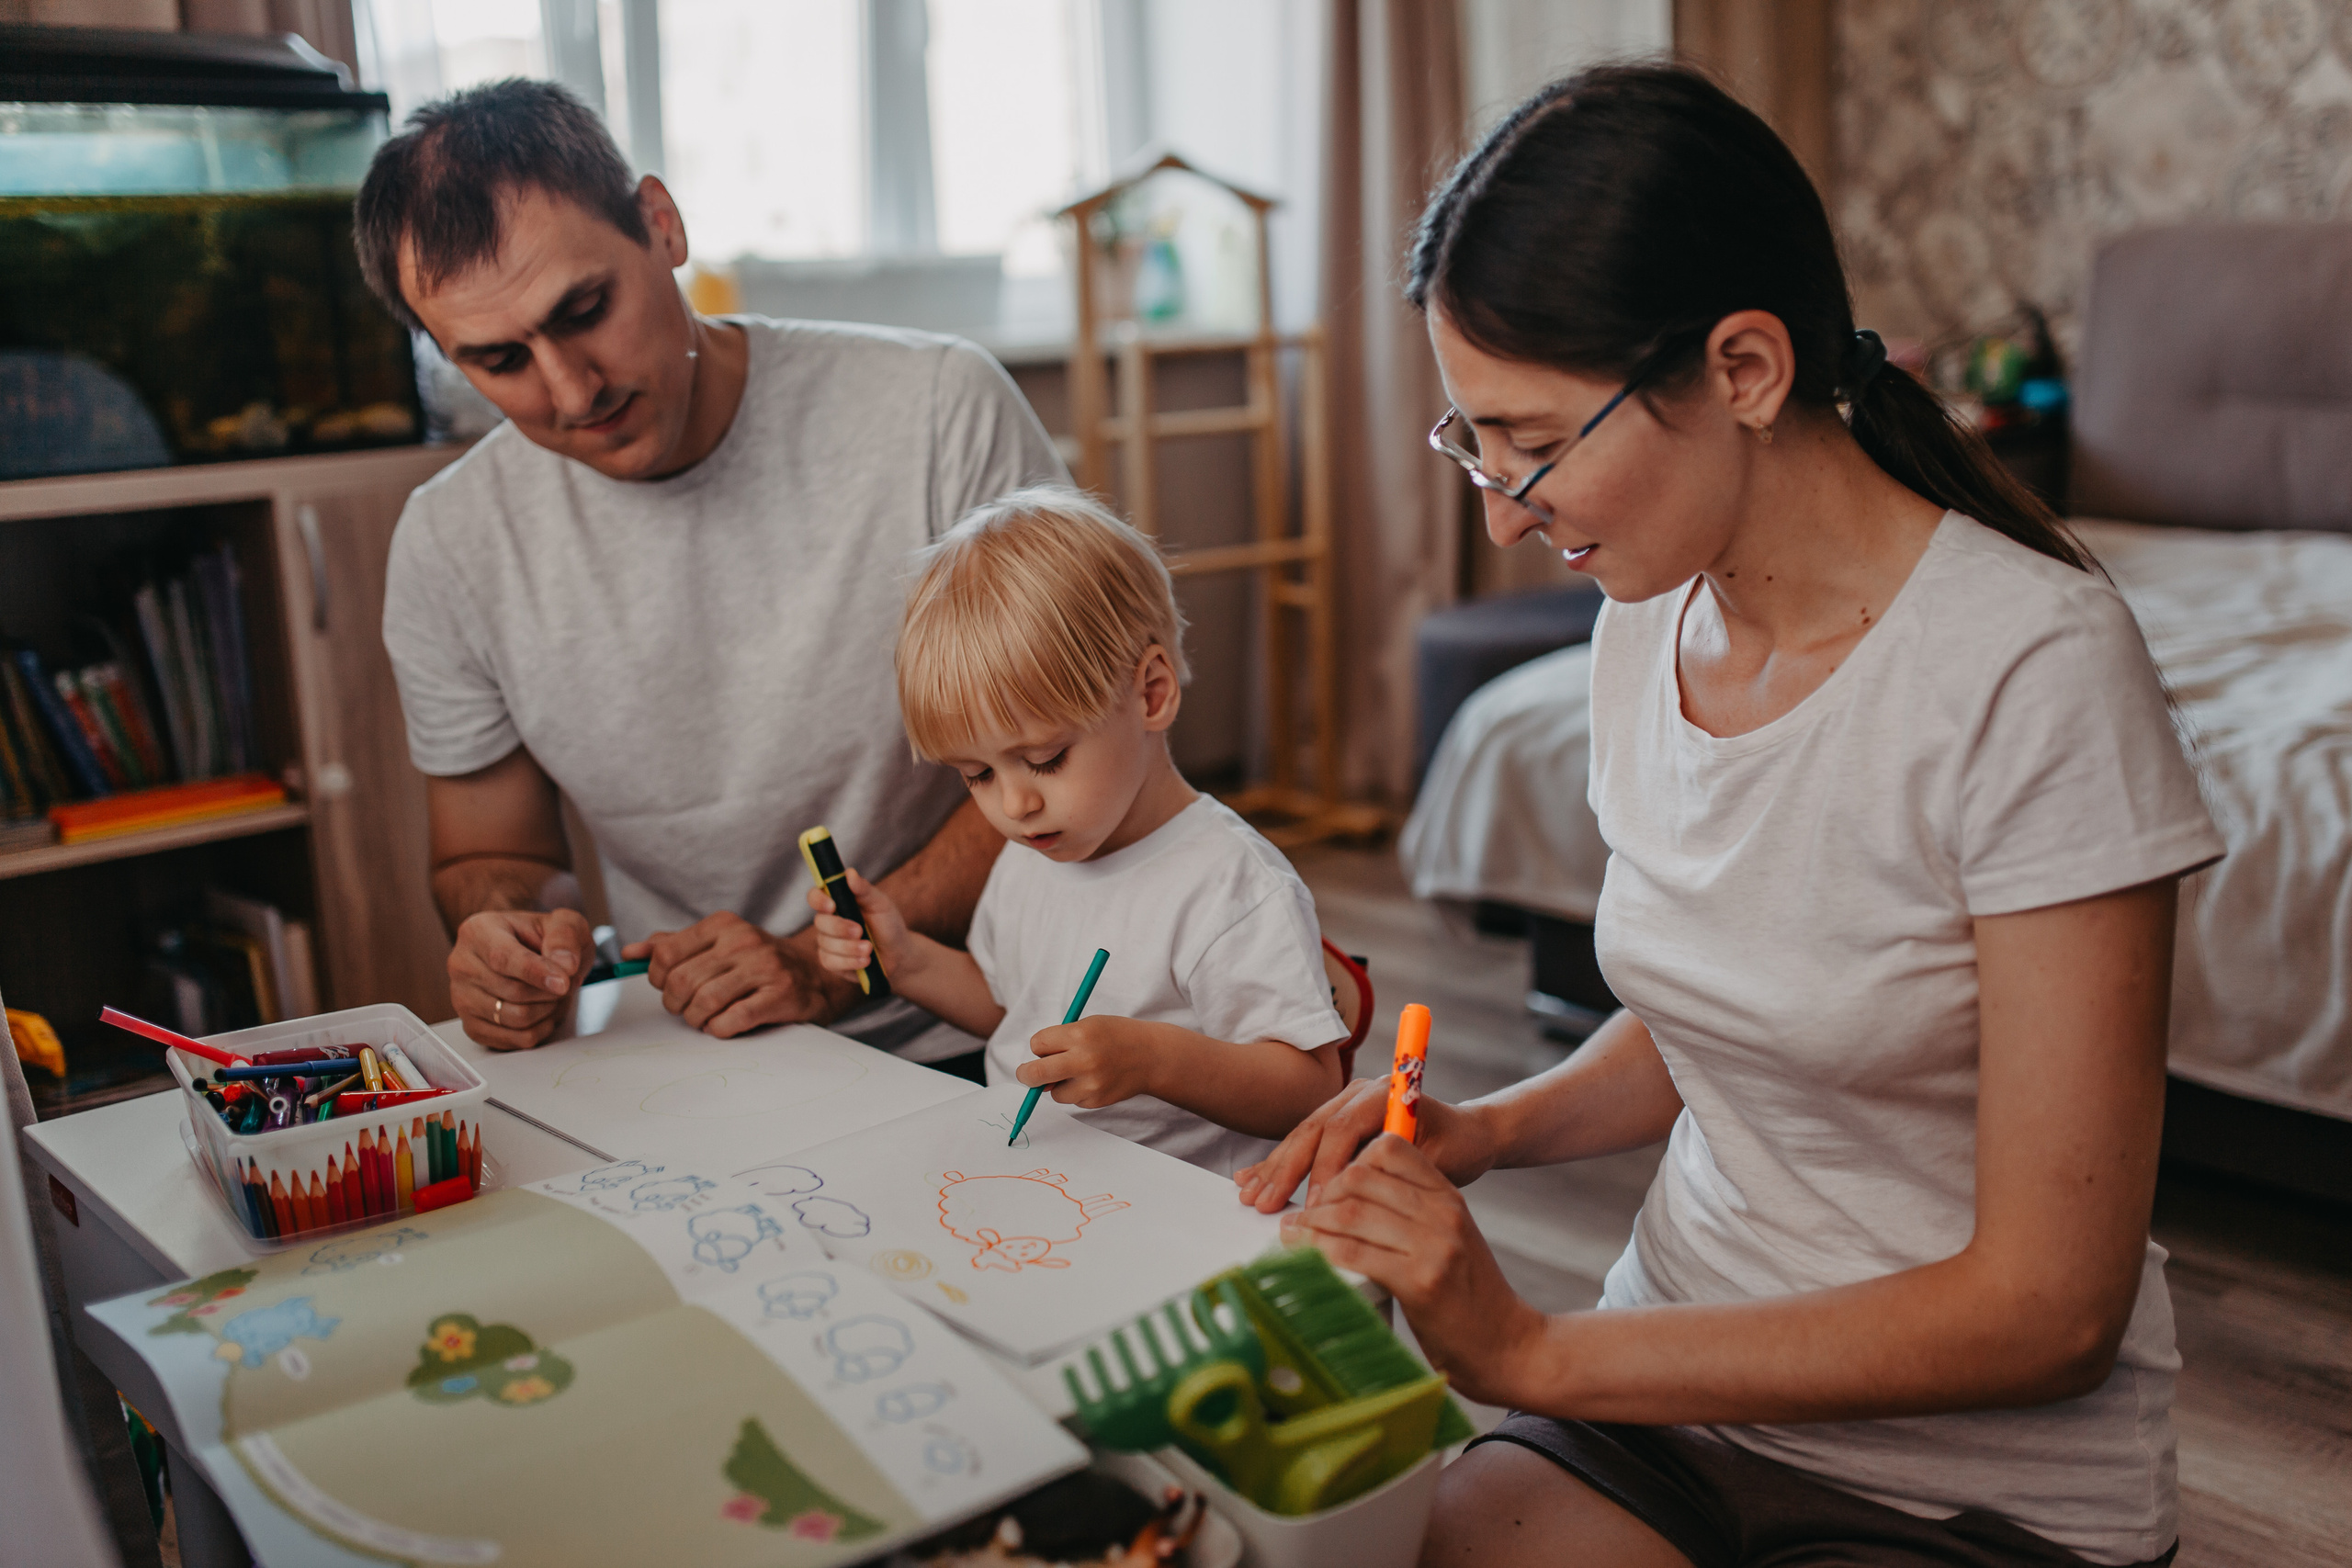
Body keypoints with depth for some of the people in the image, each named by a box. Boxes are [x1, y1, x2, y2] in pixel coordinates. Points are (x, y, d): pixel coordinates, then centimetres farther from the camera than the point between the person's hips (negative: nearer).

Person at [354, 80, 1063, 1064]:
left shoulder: (939, 410, -12)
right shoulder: (449, 549, -3)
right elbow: (489, 853, 12)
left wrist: (828, 963, -18)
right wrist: (507, 936, -13)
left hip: (961, 1050, -3)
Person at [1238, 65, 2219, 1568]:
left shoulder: (2033, 667, -21)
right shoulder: (1650, 622, 0)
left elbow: (2048, 1307, -19)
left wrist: (1538, 1352, -19)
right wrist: (1481, 1129, -4)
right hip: (1678, 1383, 5)